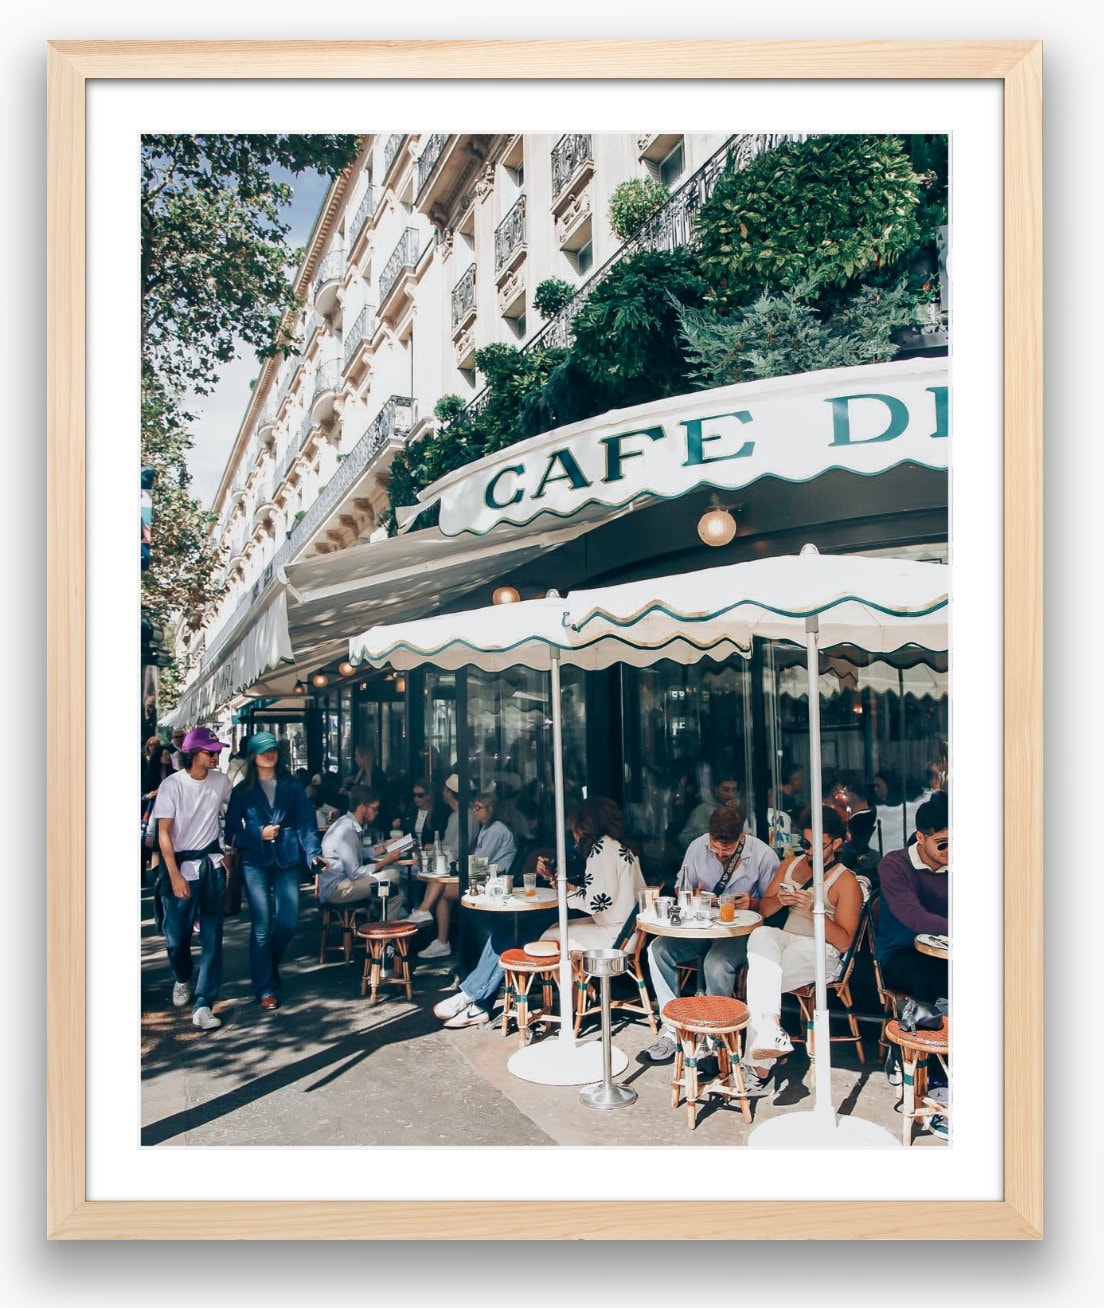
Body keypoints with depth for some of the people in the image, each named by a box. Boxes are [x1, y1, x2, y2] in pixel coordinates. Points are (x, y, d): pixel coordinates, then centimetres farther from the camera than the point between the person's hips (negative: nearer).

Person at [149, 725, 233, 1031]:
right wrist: (175, 876, -16)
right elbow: (164, 833, -10)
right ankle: (182, 979, 37)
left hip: (212, 865, 3)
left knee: (212, 937, -2)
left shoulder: (221, 780, 0)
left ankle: (202, 1005, 3)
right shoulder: (171, 785, -10)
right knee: (177, 936, 6)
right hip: (181, 866, -2)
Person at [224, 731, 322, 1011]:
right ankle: (264, 988, 8)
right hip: (255, 863, -1)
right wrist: (259, 835, -12)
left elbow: (306, 822, -1)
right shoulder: (242, 791, 5)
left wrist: (313, 852, -14)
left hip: (287, 860, 1)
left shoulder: (292, 787, 6)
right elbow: (232, 832, 4)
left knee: (288, 921, 0)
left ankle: (269, 963, 31)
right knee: (262, 925, -2)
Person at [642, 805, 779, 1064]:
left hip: (741, 930, -4)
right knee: (658, 950, -20)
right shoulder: (697, 847, -2)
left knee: (716, 964, -35)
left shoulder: (763, 855, -11)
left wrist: (752, 903, -25)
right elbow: (681, 889, 10)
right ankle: (672, 1029, -12)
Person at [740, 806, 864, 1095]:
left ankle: (758, 1069, -23)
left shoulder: (846, 881, -3)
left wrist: (814, 910, -22)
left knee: (759, 977, -30)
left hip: (821, 954, -5)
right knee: (761, 934, -32)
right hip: (784, 941, 5)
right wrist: (779, 900, -7)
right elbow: (763, 909, 16)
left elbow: (844, 942, -9)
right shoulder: (791, 863, 16)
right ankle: (770, 1026, -42)